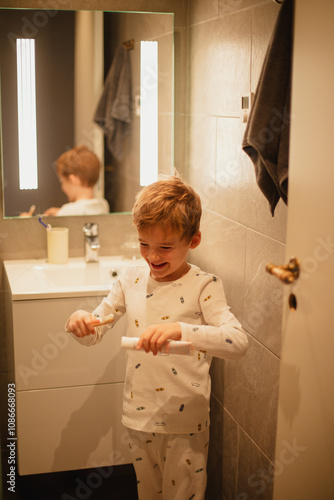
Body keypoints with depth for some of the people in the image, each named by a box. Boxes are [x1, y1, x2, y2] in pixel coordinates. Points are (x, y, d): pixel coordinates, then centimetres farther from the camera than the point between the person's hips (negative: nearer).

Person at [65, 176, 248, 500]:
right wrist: (79, 322, -20)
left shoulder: (203, 286, -15)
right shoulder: (131, 281, -2)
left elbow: (238, 343, -29)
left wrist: (180, 330, -43)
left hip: (186, 420, -4)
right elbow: (94, 333, 4)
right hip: (139, 414, 4)